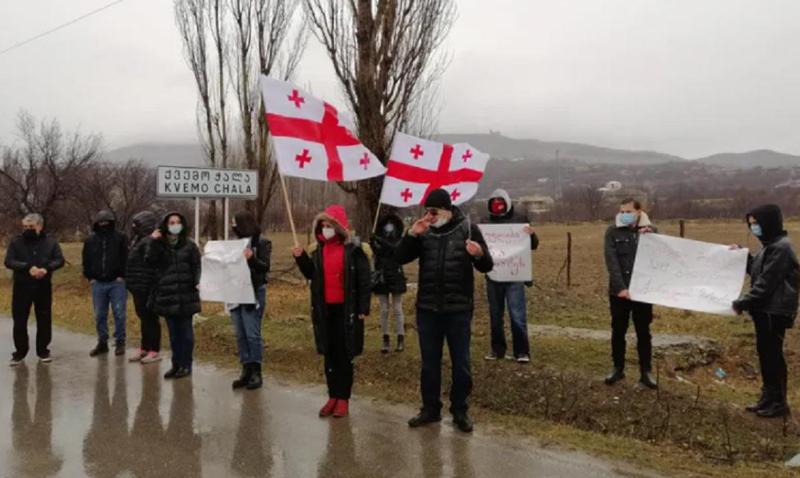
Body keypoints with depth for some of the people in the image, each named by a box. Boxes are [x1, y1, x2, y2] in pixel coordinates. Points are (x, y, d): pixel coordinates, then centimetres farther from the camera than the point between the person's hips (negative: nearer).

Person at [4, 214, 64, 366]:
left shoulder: (50, 242, 2)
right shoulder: (16, 242, -1)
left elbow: (60, 260, -4)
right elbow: (9, 261, -10)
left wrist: (46, 268, -23)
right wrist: (28, 267, -25)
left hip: (43, 287, 0)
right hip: (21, 287, 0)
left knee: (44, 320, 7)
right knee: (19, 321, 4)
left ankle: (43, 351, 20)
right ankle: (20, 352, 17)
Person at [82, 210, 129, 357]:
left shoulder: (120, 238, -1)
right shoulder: (90, 240, 9)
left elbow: (126, 258, -5)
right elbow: (86, 261, 14)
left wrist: (122, 275, -10)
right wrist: (90, 277, 5)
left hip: (116, 283, -4)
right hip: (98, 283, 4)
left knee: (119, 313, -1)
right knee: (99, 315, 9)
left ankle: (120, 342, 10)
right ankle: (102, 343, 20)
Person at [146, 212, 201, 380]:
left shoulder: (189, 245, 2)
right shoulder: (159, 245, 6)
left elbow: (197, 266, 1)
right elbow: (150, 261, -8)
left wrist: (197, 281, -15)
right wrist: (153, 242, -16)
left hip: (186, 294, -2)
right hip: (167, 295, 2)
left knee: (185, 331, 3)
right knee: (173, 332, 10)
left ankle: (186, 365, 11)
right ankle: (176, 364, 20)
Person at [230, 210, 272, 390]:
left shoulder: (262, 243, -4)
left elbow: (265, 267, -13)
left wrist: (252, 258, -29)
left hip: (254, 293, -6)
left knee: (252, 334, -4)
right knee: (241, 335, 8)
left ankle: (256, 372, 6)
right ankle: (246, 370, 16)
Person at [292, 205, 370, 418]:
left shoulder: (353, 249, -8)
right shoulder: (319, 250, 9)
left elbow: (364, 279, -9)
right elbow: (312, 275, 15)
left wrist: (363, 309, -13)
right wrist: (301, 258, -2)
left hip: (346, 310, -5)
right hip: (324, 310, 5)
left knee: (344, 356, 4)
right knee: (329, 355, 11)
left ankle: (344, 399, 12)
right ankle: (333, 397, 20)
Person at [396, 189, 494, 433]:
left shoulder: (468, 229, -4)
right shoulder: (423, 231, 2)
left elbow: (487, 267, -4)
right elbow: (401, 258, -1)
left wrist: (479, 255, -26)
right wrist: (411, 234, -16)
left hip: (459, 309, -2)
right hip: (427, 309, 3)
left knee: (461, 363, 7)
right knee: (429, 362, 12)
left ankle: (460, 410, 22)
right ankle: (430, 409, 26)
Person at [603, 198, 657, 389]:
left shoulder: (650, 230, 2)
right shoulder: (613, 232, -2)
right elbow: (612, 261, -11)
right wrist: (621, 287, -21)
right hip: (619, 291, 0)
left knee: (643, 332, 8)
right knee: (618, 331, 9)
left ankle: (646, 372, 16)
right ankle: (618, 368, 22)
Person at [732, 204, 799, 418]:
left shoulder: (780, 248, -18)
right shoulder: (771, 246, 13)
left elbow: (765, 284, -21)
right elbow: (757, 271, 22)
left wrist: (743, 303, -19)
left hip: (775, 312, -9)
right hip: (766, 310, 9)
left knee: (772, 355, 0)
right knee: (765, 354, 14)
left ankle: (779, 402, 12)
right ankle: (768, 398, 24)